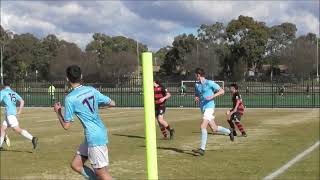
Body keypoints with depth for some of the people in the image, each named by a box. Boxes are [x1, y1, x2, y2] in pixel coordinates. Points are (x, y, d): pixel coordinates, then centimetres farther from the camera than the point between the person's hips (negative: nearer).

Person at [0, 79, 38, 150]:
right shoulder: (14, 93, 18)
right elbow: (22, 101, 9)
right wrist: (19, 111, 7)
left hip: (9, 113, -8)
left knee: (17, 129, -16)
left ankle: (32, 138, -29)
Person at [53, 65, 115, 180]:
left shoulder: (70, 98, -14)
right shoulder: (92, 90, 4)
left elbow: (66, 126, -8)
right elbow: (112, 103, 11)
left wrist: (58, 112, 9)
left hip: (95, 137, -8)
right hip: (97, 134, 8)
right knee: (76, 165, 14)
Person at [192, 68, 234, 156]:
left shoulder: (209, 83, -8)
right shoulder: (197, 85, 12)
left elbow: (222, 91, -6)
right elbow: (196, 95, 25)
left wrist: (212, 96, -19)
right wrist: (196, 98, 1)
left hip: (209, 107, -8)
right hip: (203, 108, 8)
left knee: (203, 126, -18)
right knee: (214, 128, 12)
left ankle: (202, 149, -18)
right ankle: (229, 132, 36)